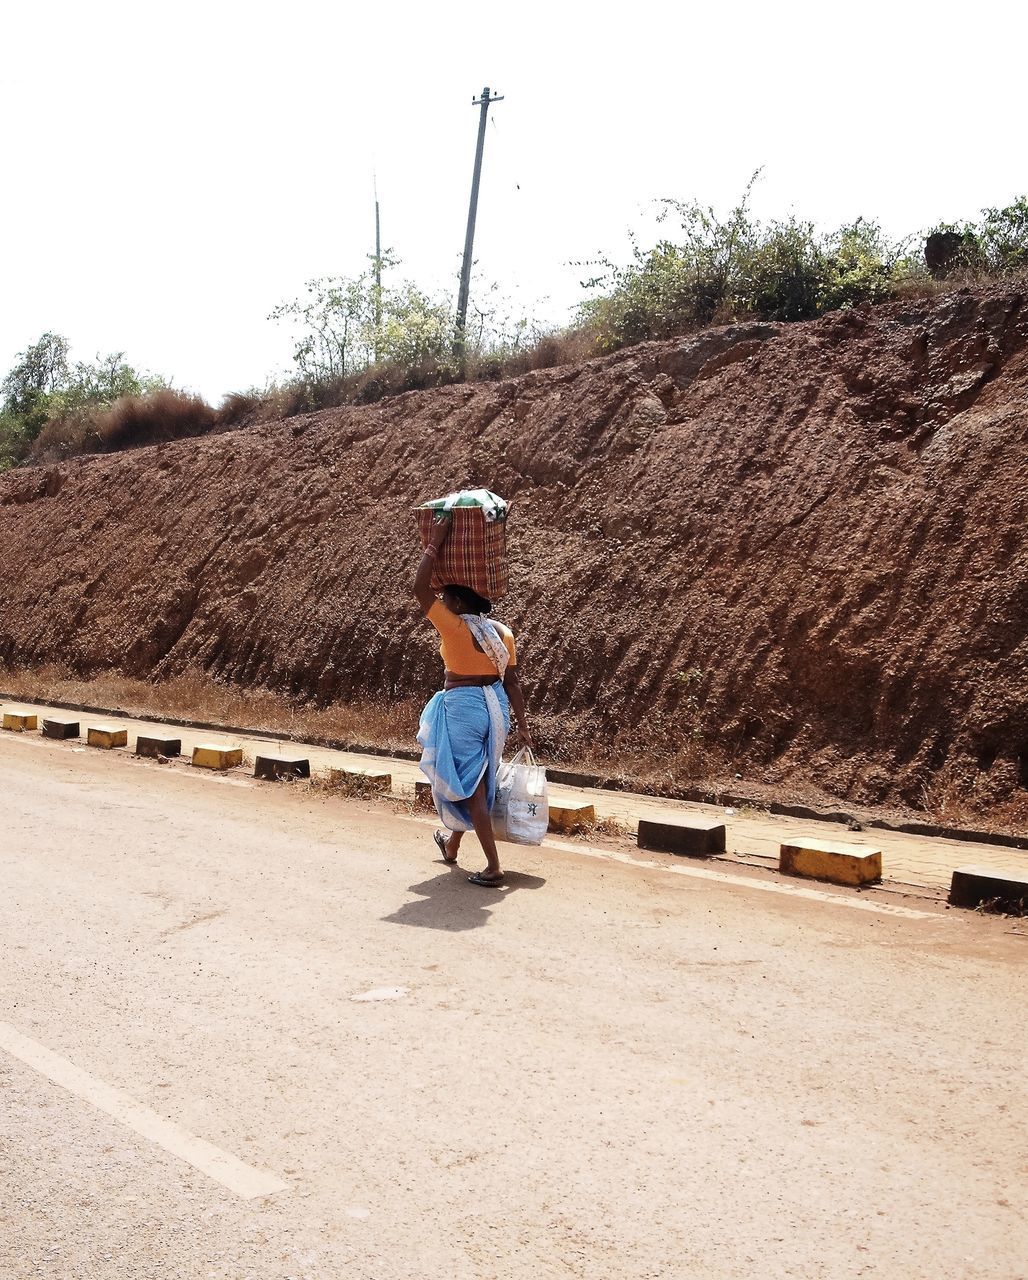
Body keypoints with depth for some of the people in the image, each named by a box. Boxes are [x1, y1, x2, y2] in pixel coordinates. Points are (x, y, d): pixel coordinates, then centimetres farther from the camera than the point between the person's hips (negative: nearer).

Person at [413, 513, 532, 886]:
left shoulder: (453, 626, -15)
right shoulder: (503, 633, 1)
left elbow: (419, 587, -15)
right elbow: (512, 682, 3)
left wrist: (435, 542, -12)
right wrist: (522, 724, 8)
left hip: (462, 706, -7)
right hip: (495, 706, 7)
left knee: (471, 786, -1)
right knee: (475, 780, 22)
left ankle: (493, 867, -2)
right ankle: (451, 844, 43)